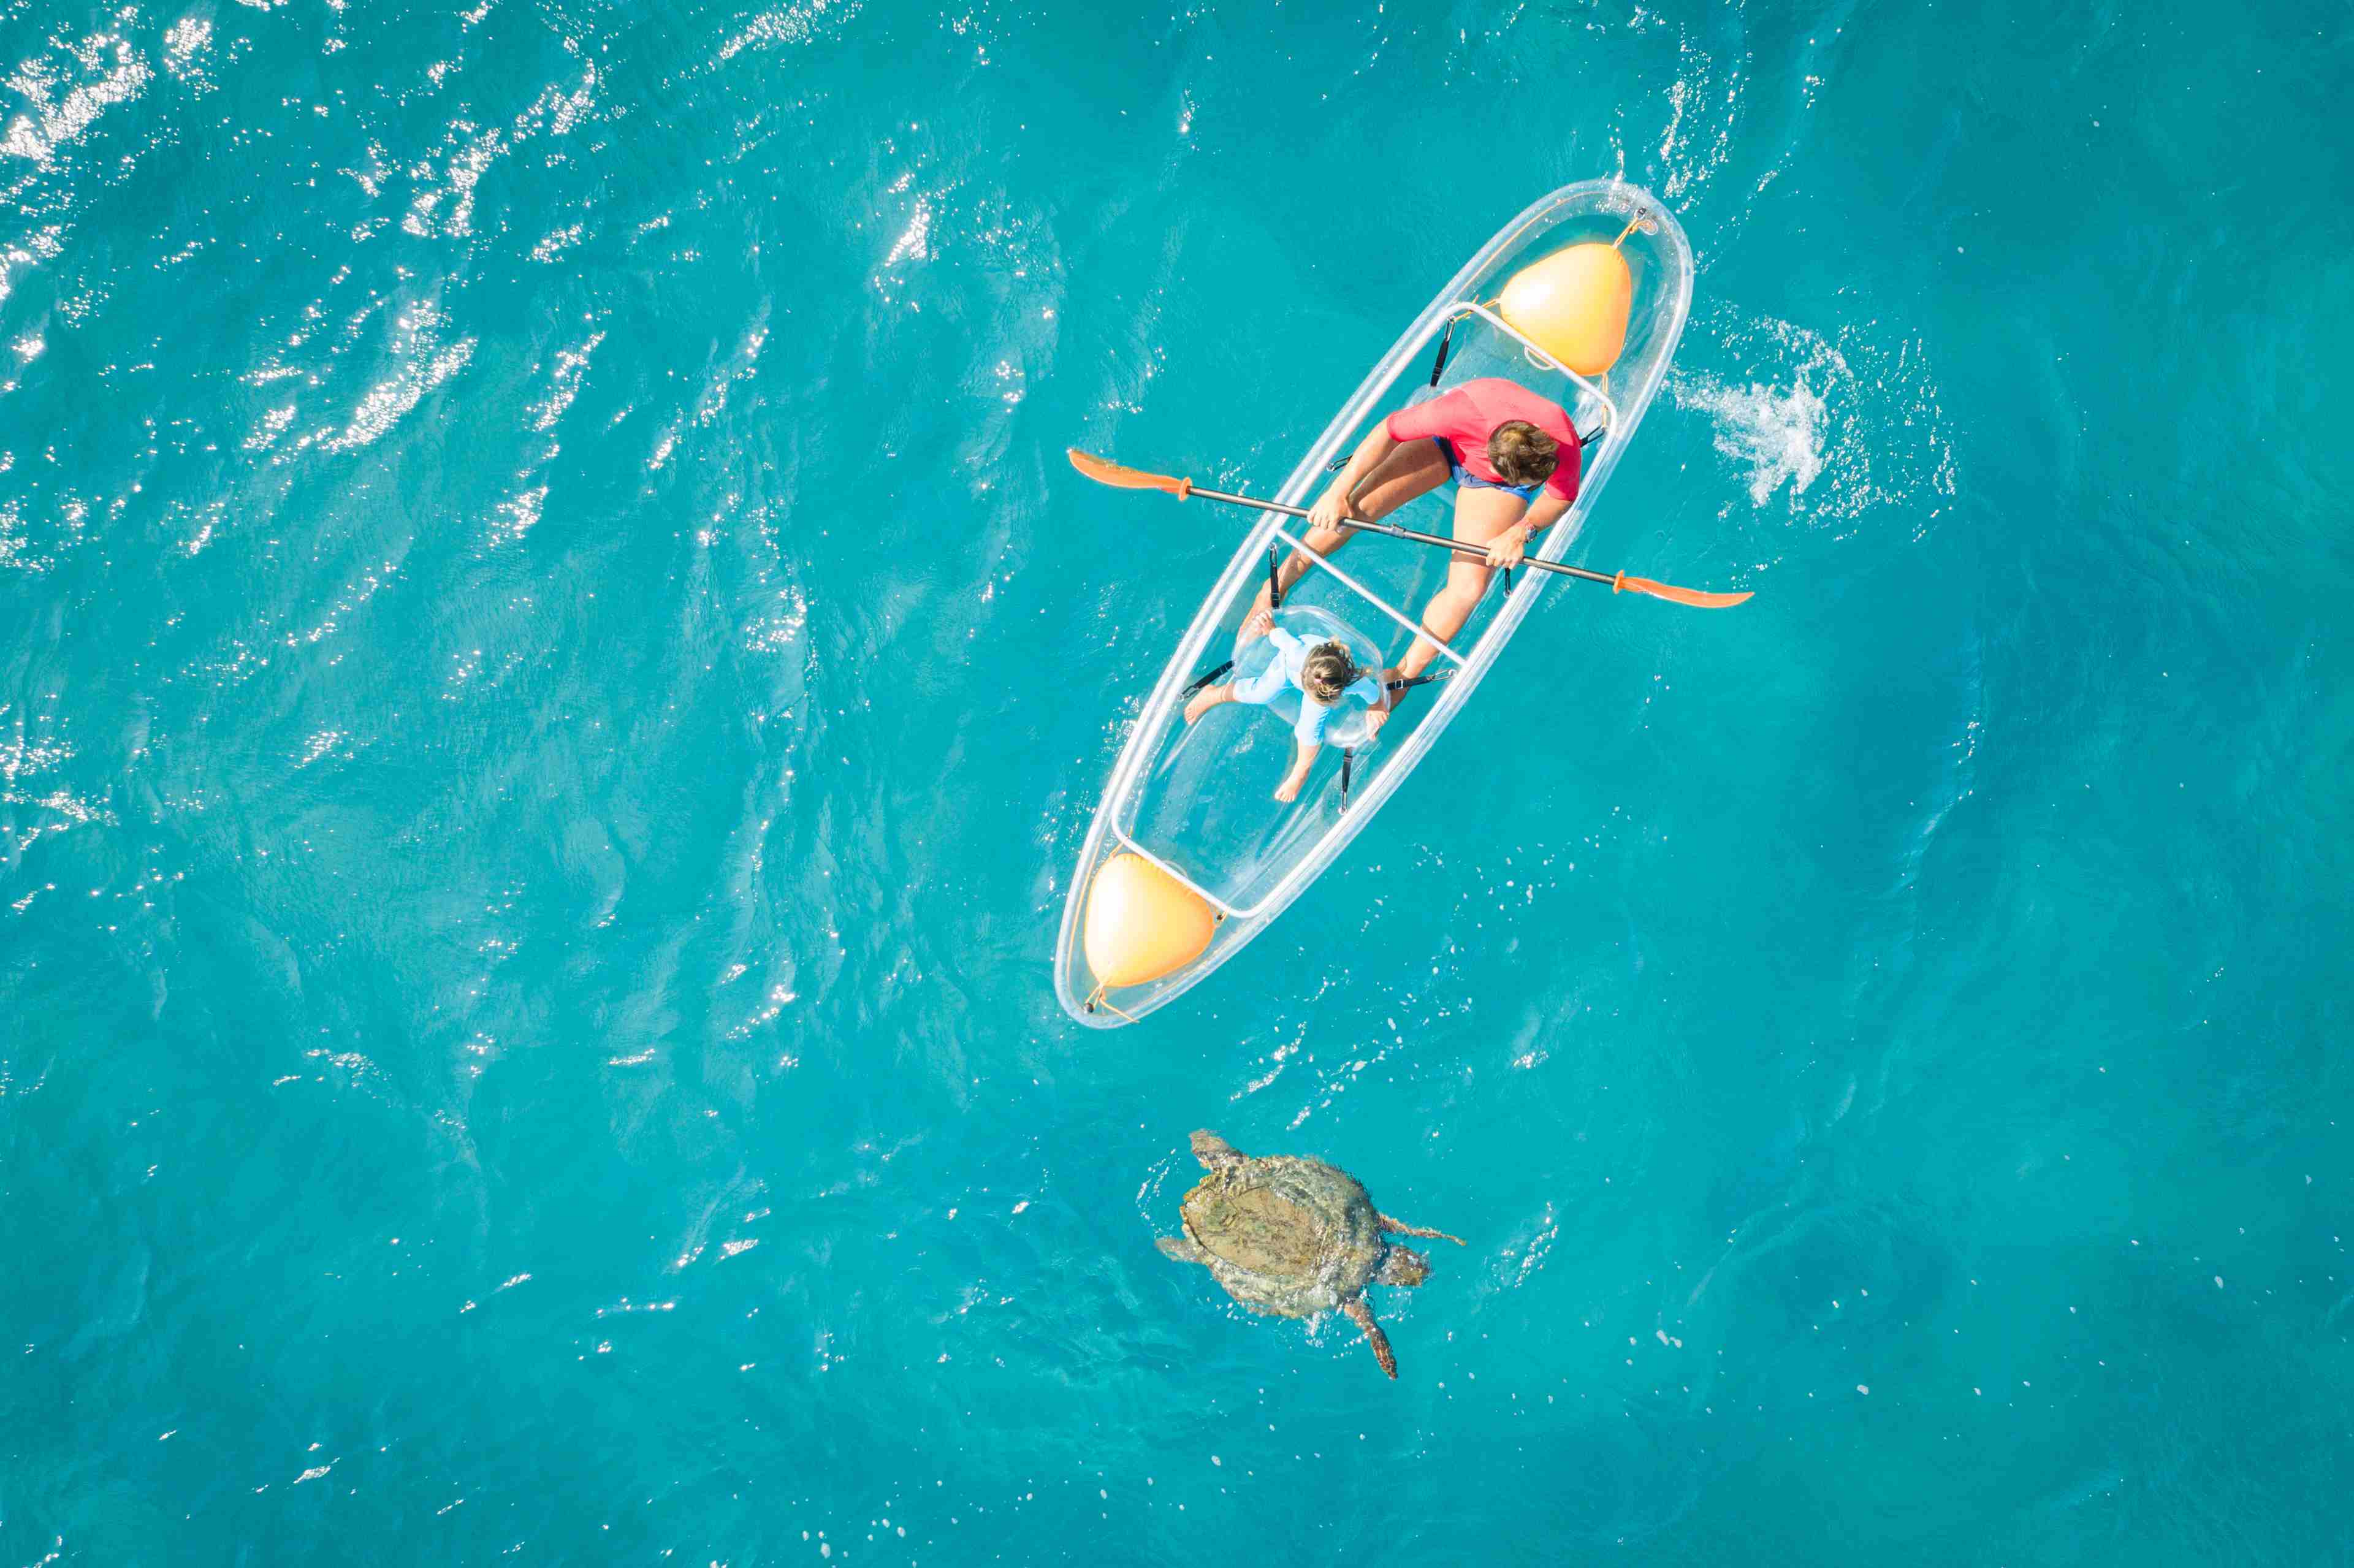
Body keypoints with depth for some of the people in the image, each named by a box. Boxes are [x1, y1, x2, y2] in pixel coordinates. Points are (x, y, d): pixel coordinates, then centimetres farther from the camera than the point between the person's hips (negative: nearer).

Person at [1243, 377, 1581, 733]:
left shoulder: (1563, 446, -39)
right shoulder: (1463, 410, -44)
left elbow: (1562, 497, -18)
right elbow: (1389, 431, -30)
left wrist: (1522, 531, -36)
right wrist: (1338, 493, -27)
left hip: (1496, 486, 1)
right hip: (1447, 443, 0)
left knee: (1469, 587, -15)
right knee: (1355, 509, -15)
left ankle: (1402, 675, 4)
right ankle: (1274, 590, 6)